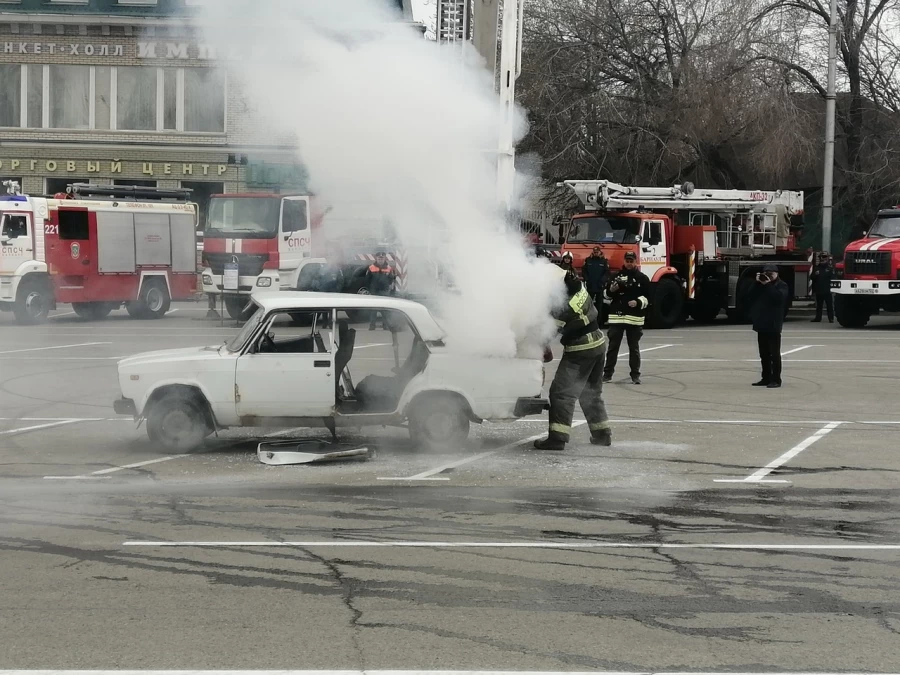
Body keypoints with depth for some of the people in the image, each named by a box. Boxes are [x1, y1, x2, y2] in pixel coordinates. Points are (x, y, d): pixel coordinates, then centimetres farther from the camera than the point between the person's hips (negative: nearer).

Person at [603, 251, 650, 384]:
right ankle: (608, 373, 8)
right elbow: (607, 295, 13)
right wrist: (611, 290, -9)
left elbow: (647, 298, 0)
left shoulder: (642, 278, 4)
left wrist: (638, 302, -17)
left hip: (635, 318, -1)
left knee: (634, 347, 6)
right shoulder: (616, 276, 9)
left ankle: (635, 374, 12)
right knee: (613, 346, 3)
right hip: (616, 316, 1)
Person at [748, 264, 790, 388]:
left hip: (773, 325, -7)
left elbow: (779, 297, -21)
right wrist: (757, 283, -4)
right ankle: (766, 378, 16)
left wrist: (768, 285, -18)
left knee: (774, 353, -7)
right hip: (761, 324, 7)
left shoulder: (781, 285, -1)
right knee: (764, 353, 10)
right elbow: (750, 297, 5)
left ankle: (776, 379, -6)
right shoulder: (761, 284, 16)